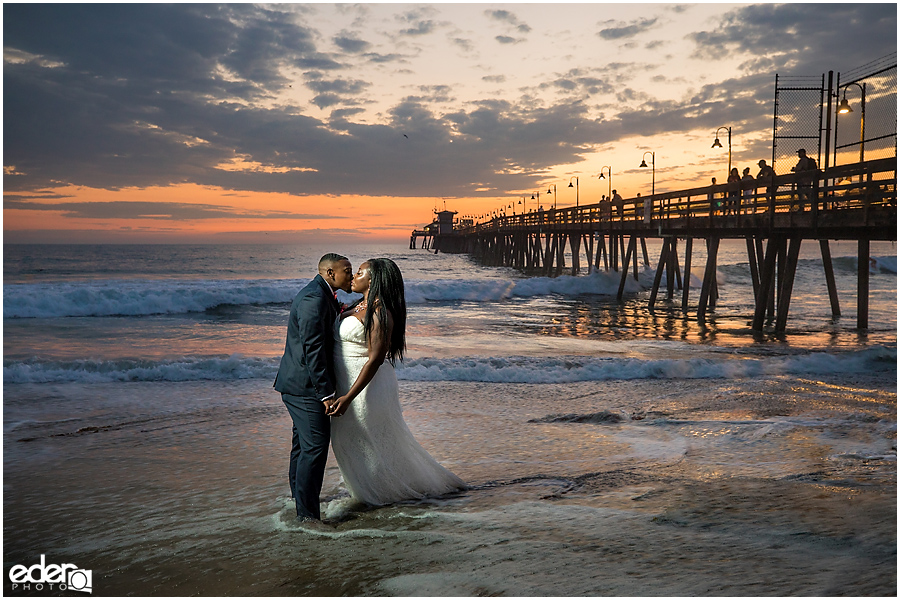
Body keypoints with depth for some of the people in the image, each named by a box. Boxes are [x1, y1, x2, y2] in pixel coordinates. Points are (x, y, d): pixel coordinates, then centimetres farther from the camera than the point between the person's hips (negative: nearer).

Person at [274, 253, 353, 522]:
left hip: (300, 384, 11)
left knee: (303, 446, 20)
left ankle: (299, 500, 34)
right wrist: (326, 393, -23)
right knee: (315, 447, -10)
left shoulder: (323, 295, 16)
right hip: (305, 386, -11)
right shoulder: (314, 298, -19)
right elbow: (313, 349, -23)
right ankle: (307, 514, -6)